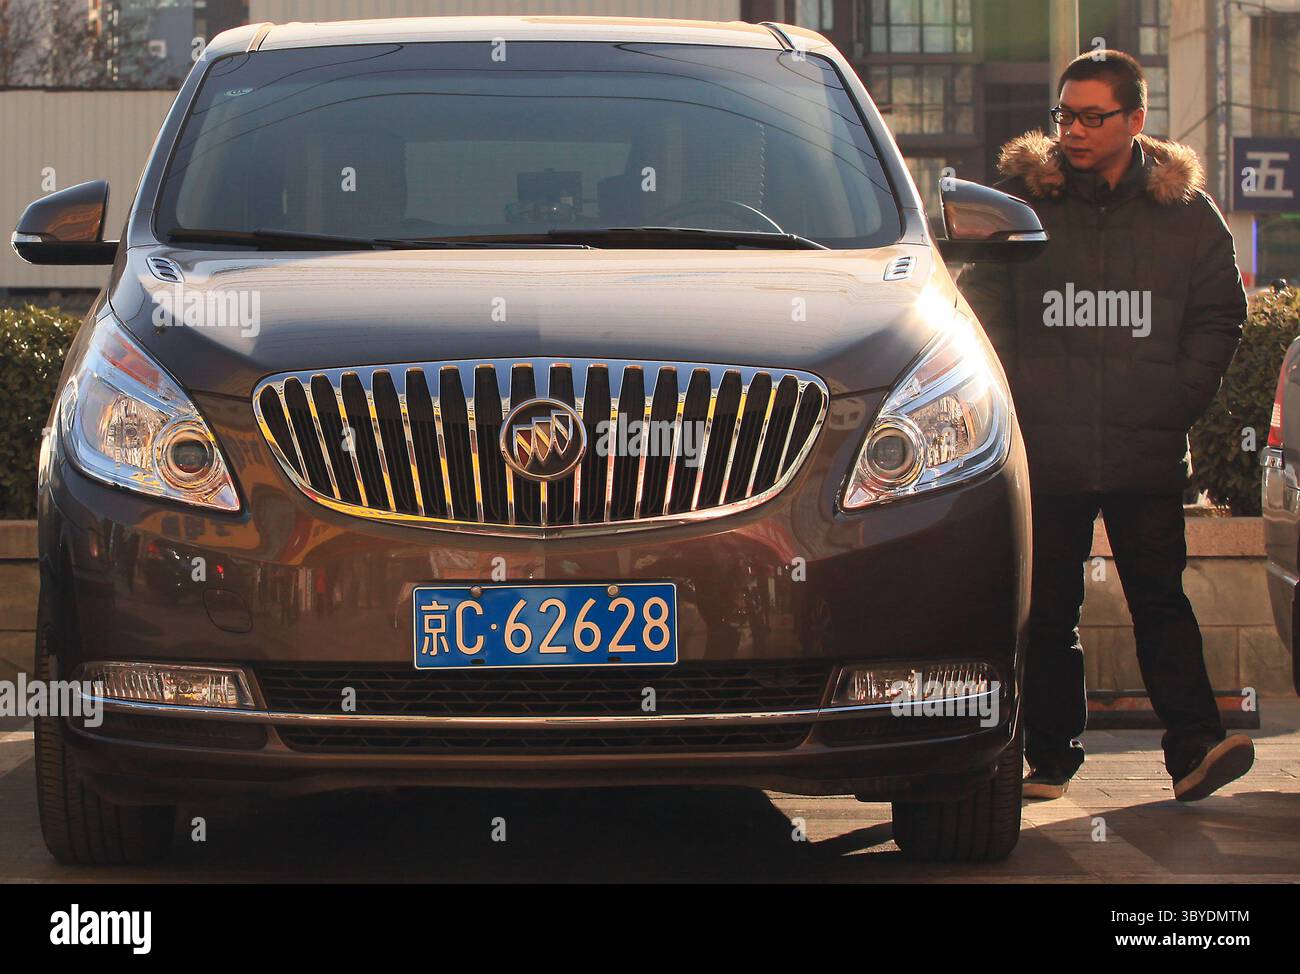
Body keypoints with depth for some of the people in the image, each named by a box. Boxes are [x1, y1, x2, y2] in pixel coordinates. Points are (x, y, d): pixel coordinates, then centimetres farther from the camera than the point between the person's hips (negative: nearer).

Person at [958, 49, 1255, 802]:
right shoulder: (1022, 201, 4)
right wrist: (1016, 395, -4)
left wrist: (1181, 397, 0)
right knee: (1048, 612, 6)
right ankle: (1051, 758, 14)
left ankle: (1195, 748, -6)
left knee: (1160, 599, -3)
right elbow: (983, 307, 7)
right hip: (1045, 452, 1)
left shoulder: (1185, 210, 6)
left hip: (1149, 453, 0)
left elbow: (1220, 314, 12)